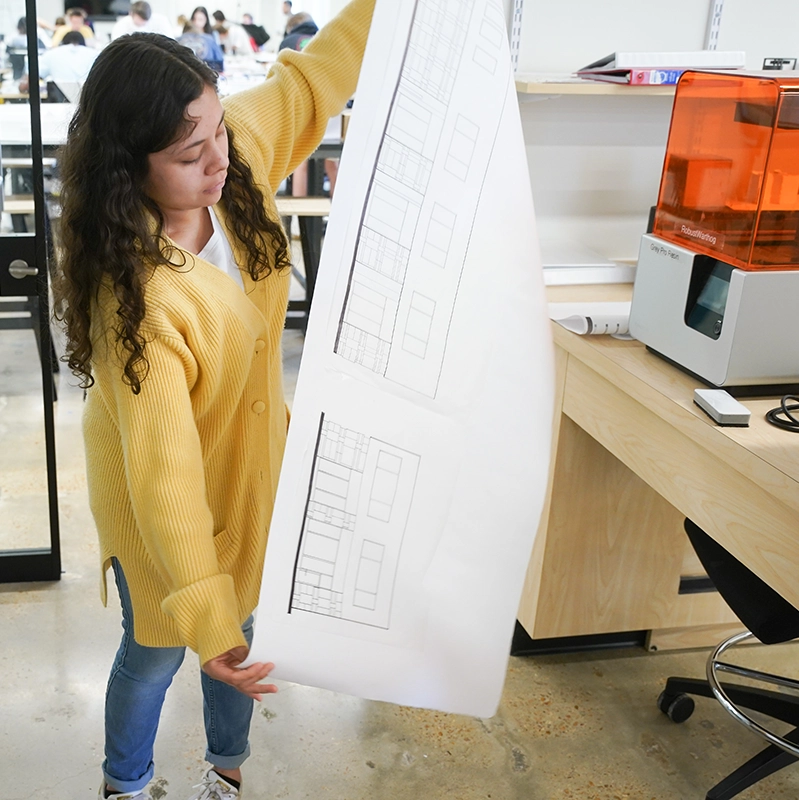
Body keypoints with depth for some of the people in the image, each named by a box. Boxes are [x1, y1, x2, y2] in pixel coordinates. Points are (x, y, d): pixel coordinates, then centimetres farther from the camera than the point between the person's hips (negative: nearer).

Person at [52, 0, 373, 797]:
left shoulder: (237, 152, -20)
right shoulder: (135, 296, -38)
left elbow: (312, 78, -1)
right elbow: (163, 469, -39)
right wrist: (205, 624, -39)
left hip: (251, 461, 6)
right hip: (162, 500, -6)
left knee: (240, 622, 25)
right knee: (156, 651, 18)